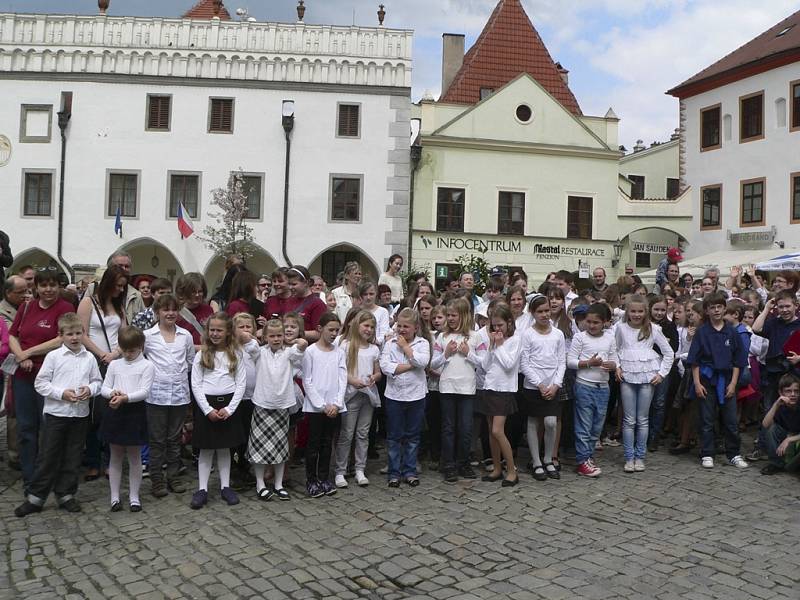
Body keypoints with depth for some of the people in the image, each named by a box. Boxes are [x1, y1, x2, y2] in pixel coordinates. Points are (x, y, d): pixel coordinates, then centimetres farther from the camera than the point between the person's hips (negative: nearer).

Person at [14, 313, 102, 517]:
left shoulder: (89, 358, 3)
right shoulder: (53, 357, -5)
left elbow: (97, 381, 10)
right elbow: (40, 383, -5)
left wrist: (90, 390, -12)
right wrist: (61, 393, -16)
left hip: (80, 414, 3)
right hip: (55, 413, -3)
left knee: (72, 457, 11)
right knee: (48, 456, 3)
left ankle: (65, 494, 24)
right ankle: (35, 497, 16)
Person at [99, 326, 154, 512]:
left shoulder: (147, 366, -3)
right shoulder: (114, 365, 9)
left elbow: (144, 391, -11)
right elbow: (104, 388, 6)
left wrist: (125, 397, -26)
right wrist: (112, 393, -16)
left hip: (135, 411, -3)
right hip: (114, 412, 3)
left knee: (134, 456, 6)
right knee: (115, 456, 10)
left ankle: (134, 496, 17)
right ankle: (115, 496, 18)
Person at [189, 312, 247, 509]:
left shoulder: (236, 354, 1)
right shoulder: (201, 355, -1)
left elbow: (241, 383, -2)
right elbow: (196, 385, -4)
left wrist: (229, 409, -10)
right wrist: (208, 410, -12)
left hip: (228, 404, 1)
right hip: (206, 404, -1)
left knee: (225, 448, 11)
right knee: (206, 449, 4)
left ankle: (225, 487, 21)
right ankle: (202, 490, 12)